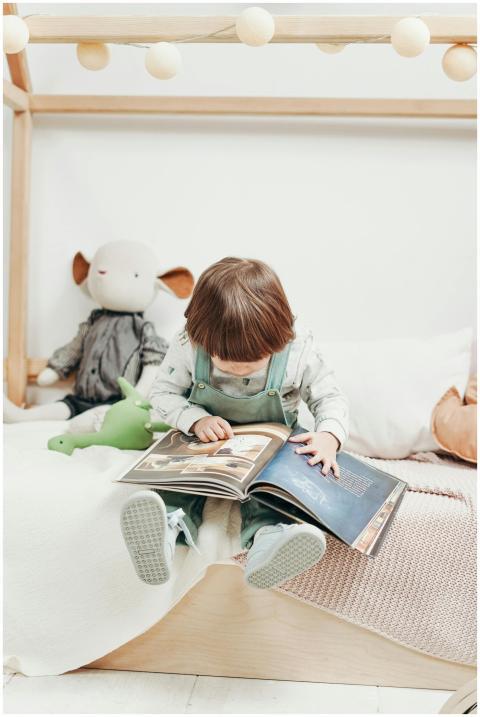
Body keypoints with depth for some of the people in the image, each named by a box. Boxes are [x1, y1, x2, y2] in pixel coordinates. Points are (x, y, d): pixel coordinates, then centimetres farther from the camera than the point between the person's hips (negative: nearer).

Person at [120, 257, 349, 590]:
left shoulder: (299, 350, -21)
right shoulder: (187, 346, -20)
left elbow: (330, 397, -8)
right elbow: (163, 393, -7)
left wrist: (329, 435, -29)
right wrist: (196, 419, -27)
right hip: (203, 446, 1)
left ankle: (269, 537, -56)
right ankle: (169, 523, -56)